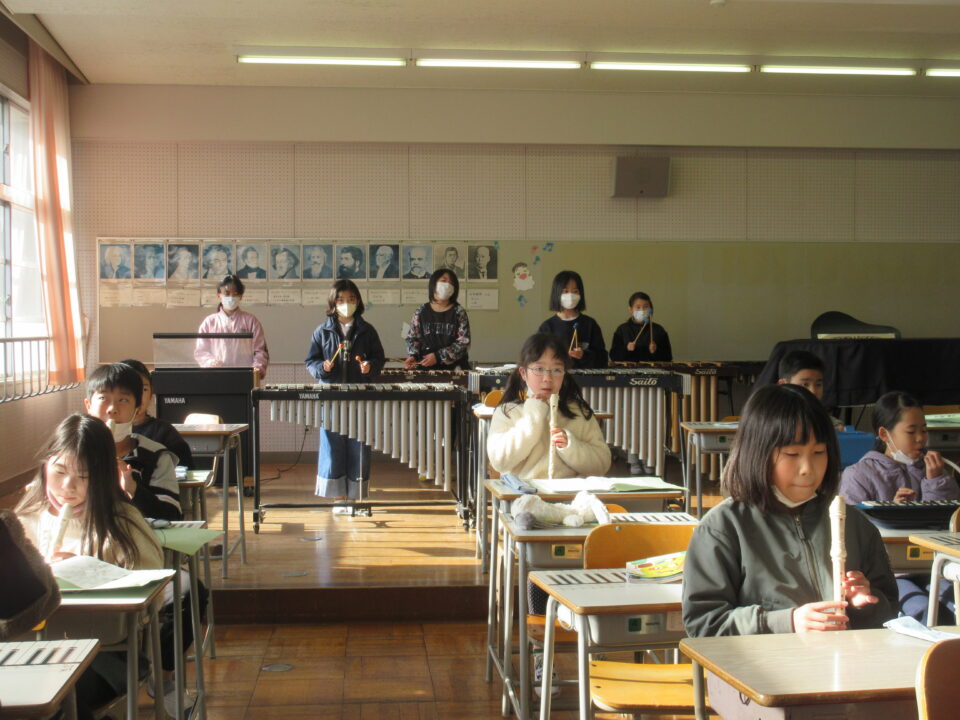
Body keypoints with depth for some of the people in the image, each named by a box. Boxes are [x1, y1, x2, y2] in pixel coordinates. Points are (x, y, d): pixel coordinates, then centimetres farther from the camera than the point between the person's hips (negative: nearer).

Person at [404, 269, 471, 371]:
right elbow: (412, 338, 12)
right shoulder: (420, 312, 8)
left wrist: (438, 356, -12)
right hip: (425, 367, 1)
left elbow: (464, 341, -4)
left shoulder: (459, 312, 3)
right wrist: (413, 356, -8)